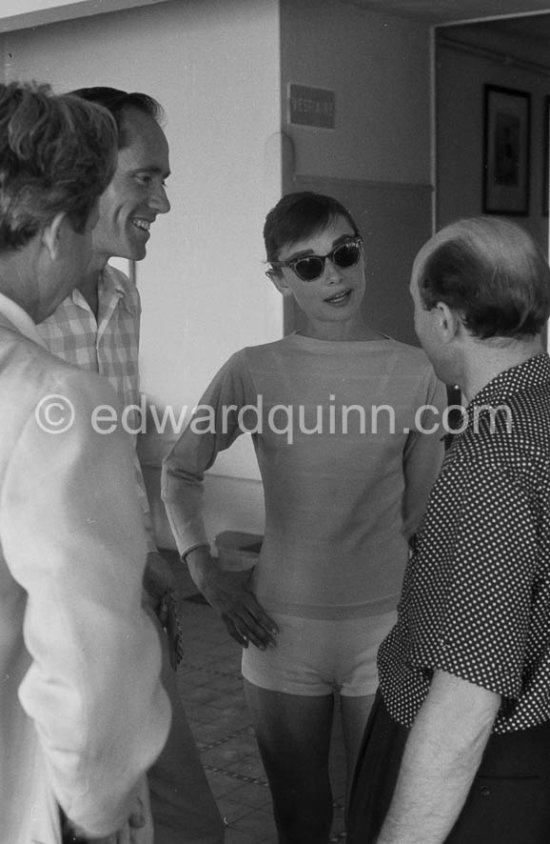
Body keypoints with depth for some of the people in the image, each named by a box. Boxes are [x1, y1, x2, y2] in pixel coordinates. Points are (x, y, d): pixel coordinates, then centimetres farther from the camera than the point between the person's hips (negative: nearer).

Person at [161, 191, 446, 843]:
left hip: (384, 625, 0)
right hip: (281, 626, 1)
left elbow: (425, 513, 4)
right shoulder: (253, 372, -6)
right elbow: (179, 471, 6)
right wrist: (206, 573, -3)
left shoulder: (415, 373, -5)